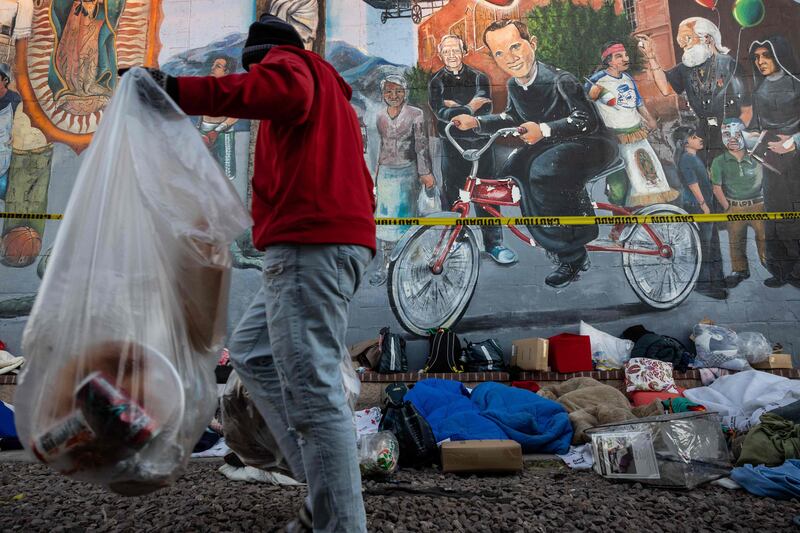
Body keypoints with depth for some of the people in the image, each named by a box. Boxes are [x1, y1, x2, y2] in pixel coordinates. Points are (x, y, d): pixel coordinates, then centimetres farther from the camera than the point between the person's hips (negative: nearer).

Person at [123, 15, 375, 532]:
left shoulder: (290, 62, 7)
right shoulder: (330, 93, 34)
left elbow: (282, 90, -21)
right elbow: (359, 183, 28)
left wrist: (178, 91, -23)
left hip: (310, 246, -10)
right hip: (334, 241, 10)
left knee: (312, 390, -12)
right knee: (251, 353, 17)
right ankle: (326, 486, 14)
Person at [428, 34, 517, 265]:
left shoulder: (479, 78, 6)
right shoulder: (436, 82, 5)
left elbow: (485, 108, -9)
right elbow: (441, 112, -12)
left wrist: (456, 107, -13)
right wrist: (469, 109, -19)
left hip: (480, 143, 0)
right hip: (452, 146, 0)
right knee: (451, 194, 4)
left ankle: (493, 243, 6)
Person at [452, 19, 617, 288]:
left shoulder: (560, 80, -23)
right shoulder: (514, 85, 0)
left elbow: (587, 120, -31)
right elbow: (512, 118, 18)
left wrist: (544, 130, -45)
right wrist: (476, 122, 2)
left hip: (593, 144, -8)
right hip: (553, 145, 9)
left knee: (545, 170, -35)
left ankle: (573, 256, -22)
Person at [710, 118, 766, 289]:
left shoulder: (756, 158, 3)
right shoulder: (719, 162, 1)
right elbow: (717, 188, 1)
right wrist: (728, 208, -2)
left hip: (758, 205, 0)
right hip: (734, 207, 0)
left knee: (764, 237, -1)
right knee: (735, 241, 8)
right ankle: (739, 271, 21)